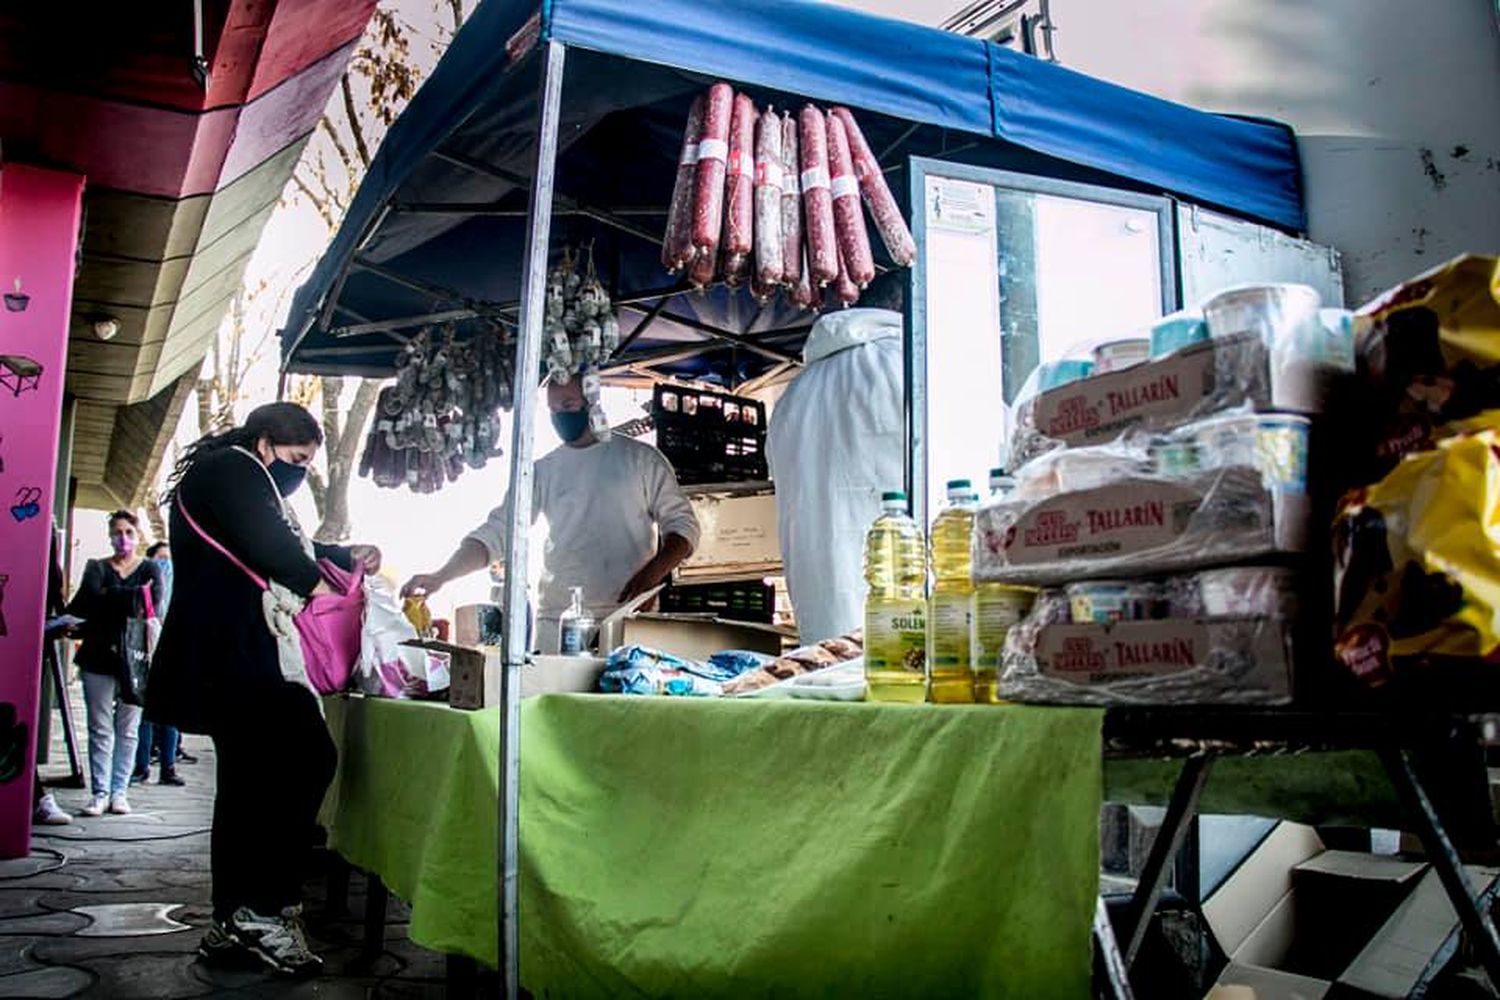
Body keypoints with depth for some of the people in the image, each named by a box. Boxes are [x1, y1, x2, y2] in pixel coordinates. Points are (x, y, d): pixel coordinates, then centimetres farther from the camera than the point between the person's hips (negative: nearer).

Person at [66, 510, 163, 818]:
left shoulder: (150, 569, 10)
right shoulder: (96, 568, 13)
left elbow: (152, 600, -10)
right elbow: (91, 597, -7)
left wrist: (109, 597, -14)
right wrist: (132, 596, -11)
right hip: (99, 656, 1)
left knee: (128, 730, 2)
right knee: (100, 729, 1)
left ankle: (119, 792, 7)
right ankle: (100, 793, 4)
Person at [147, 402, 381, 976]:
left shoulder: (235, 477, 28)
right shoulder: (233, 469, -5)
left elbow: (286, 549, 31)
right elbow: (268, 546, -19)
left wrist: (348, 557, 18)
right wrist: (317, 583, -7)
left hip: (225, 659, 12)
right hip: (230, 655, -12)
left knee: (252, 778, 12)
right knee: (308, 757, -19)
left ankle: (231, 924, 18)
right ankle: (264, 911, -16)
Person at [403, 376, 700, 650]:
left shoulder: (640, 459, 6)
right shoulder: (542, 471, 12)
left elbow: (683, 525, 5)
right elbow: (495, 533, 8)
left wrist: (650, 574, -13)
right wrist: (440, 577, -6)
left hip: (627, 618, -2)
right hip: (556, 623, 2)